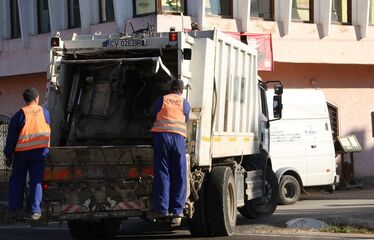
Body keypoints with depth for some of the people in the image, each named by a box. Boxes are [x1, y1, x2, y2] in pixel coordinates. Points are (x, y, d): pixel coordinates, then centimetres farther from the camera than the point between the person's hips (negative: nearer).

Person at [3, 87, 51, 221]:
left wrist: (8, 155, 3)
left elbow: (11, 138, -5)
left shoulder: (19, 115, -8)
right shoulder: (45, 113, -1)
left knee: (17, 180, 12)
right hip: (40, 151, 1)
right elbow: (48, 130, 13)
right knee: (36, 181, 6)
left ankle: (15, 209, 10)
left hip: (21, 153, -1)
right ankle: (35, 211, 1)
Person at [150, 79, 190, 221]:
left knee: (161, 173, 1)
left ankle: (162, 209, -4)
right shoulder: (185, 104, 15)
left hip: (161, 135, 0)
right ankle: (177, 209, 2)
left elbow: (154, 116, 23)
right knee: (179, 176, 5)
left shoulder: (161, 100, 14)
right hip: (179, 137, 0)